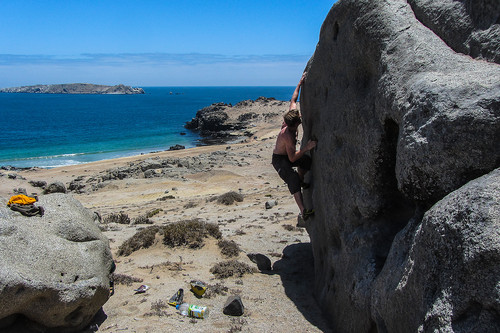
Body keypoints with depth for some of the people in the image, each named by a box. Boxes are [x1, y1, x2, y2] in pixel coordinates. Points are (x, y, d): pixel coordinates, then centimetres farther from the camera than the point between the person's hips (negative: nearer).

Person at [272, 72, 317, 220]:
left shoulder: (291, 116, -12)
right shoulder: (289, 136, -36)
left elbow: (293, 100, 3)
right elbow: (292, 158, -35)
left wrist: (300, 83, 4)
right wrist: (306, 148, -38)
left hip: (286, 155, 10)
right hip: (279, 159, -10)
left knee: (306, 160, 25)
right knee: (293, 178, -27)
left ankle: (302, 182, 47)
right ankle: (303, 211, -35)